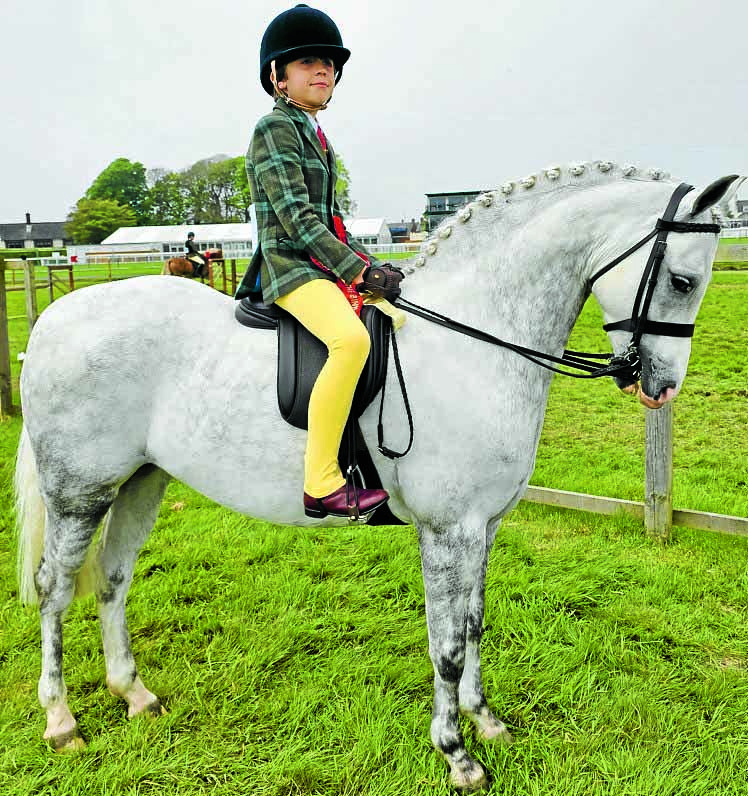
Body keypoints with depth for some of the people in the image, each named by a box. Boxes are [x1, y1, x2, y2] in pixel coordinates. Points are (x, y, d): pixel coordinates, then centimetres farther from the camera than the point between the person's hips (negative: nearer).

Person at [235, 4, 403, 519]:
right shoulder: (275, 129, -6)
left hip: (327, 264, 10)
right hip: (289, 265, -10)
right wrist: (360, 269, -21)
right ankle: (321, 485, -30)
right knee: (352, 338, -35)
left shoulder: (315, 134, 21)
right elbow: (297, 217, -17)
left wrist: (369, 266, 12)